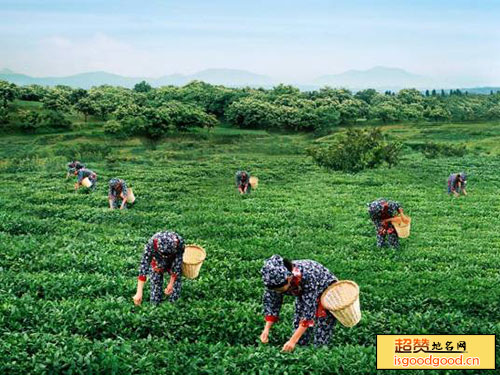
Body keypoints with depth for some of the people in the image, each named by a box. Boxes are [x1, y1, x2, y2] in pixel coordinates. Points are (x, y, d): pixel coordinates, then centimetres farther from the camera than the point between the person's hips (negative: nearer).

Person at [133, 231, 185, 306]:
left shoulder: (179, 242, -38)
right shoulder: (151, 244, -40)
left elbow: (177, 264, -25)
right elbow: (144, 265, -40)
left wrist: (171, 283, -21)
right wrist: (139, 293, -43)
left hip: (172, 264, 0)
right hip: (157, 265, 0)